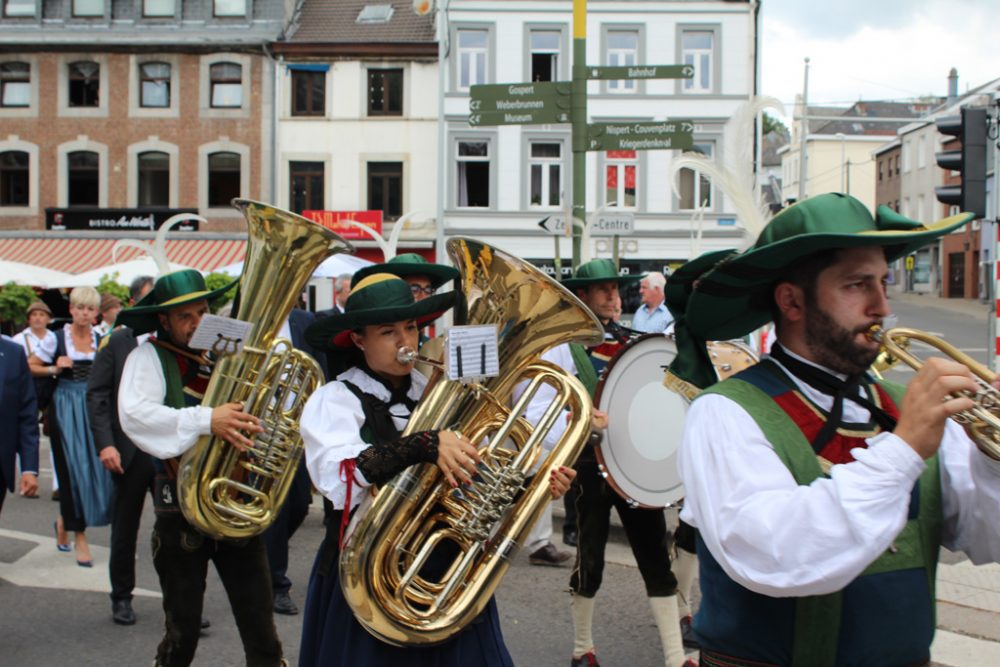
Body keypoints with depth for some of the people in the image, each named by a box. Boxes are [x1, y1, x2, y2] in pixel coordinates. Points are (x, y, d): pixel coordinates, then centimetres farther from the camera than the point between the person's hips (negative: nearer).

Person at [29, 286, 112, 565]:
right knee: (71, 469, -2)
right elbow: (29, 366, 2)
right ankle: (80, 537, 6)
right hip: (66, 408, -3)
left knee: (94, 466, 2)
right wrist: (54, 369, -13)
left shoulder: (102, 341, 7)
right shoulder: (57, 338, -1)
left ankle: (65, 520, 28)